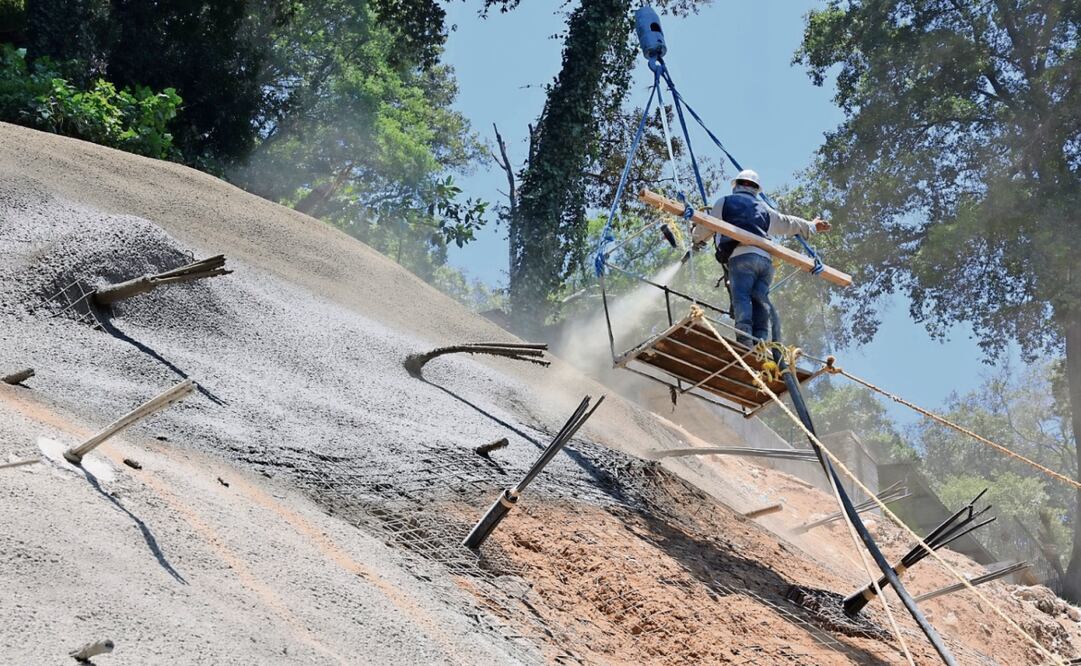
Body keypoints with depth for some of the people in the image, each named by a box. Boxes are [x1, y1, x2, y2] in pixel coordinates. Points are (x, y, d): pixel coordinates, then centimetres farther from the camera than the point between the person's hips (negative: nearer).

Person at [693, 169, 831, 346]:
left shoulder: (724, 202, 18)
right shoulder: (763, 208, 31)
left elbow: (707, 227, 23)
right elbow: (788, 223, 42)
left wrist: (697, 239, 45)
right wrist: (811, 226, 59)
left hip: (740, 254, -4)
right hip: (765, 258, 4)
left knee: (741, 295, -16)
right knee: (760, 300, -2)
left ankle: (744, 339, -34)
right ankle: (761, 343, -16)